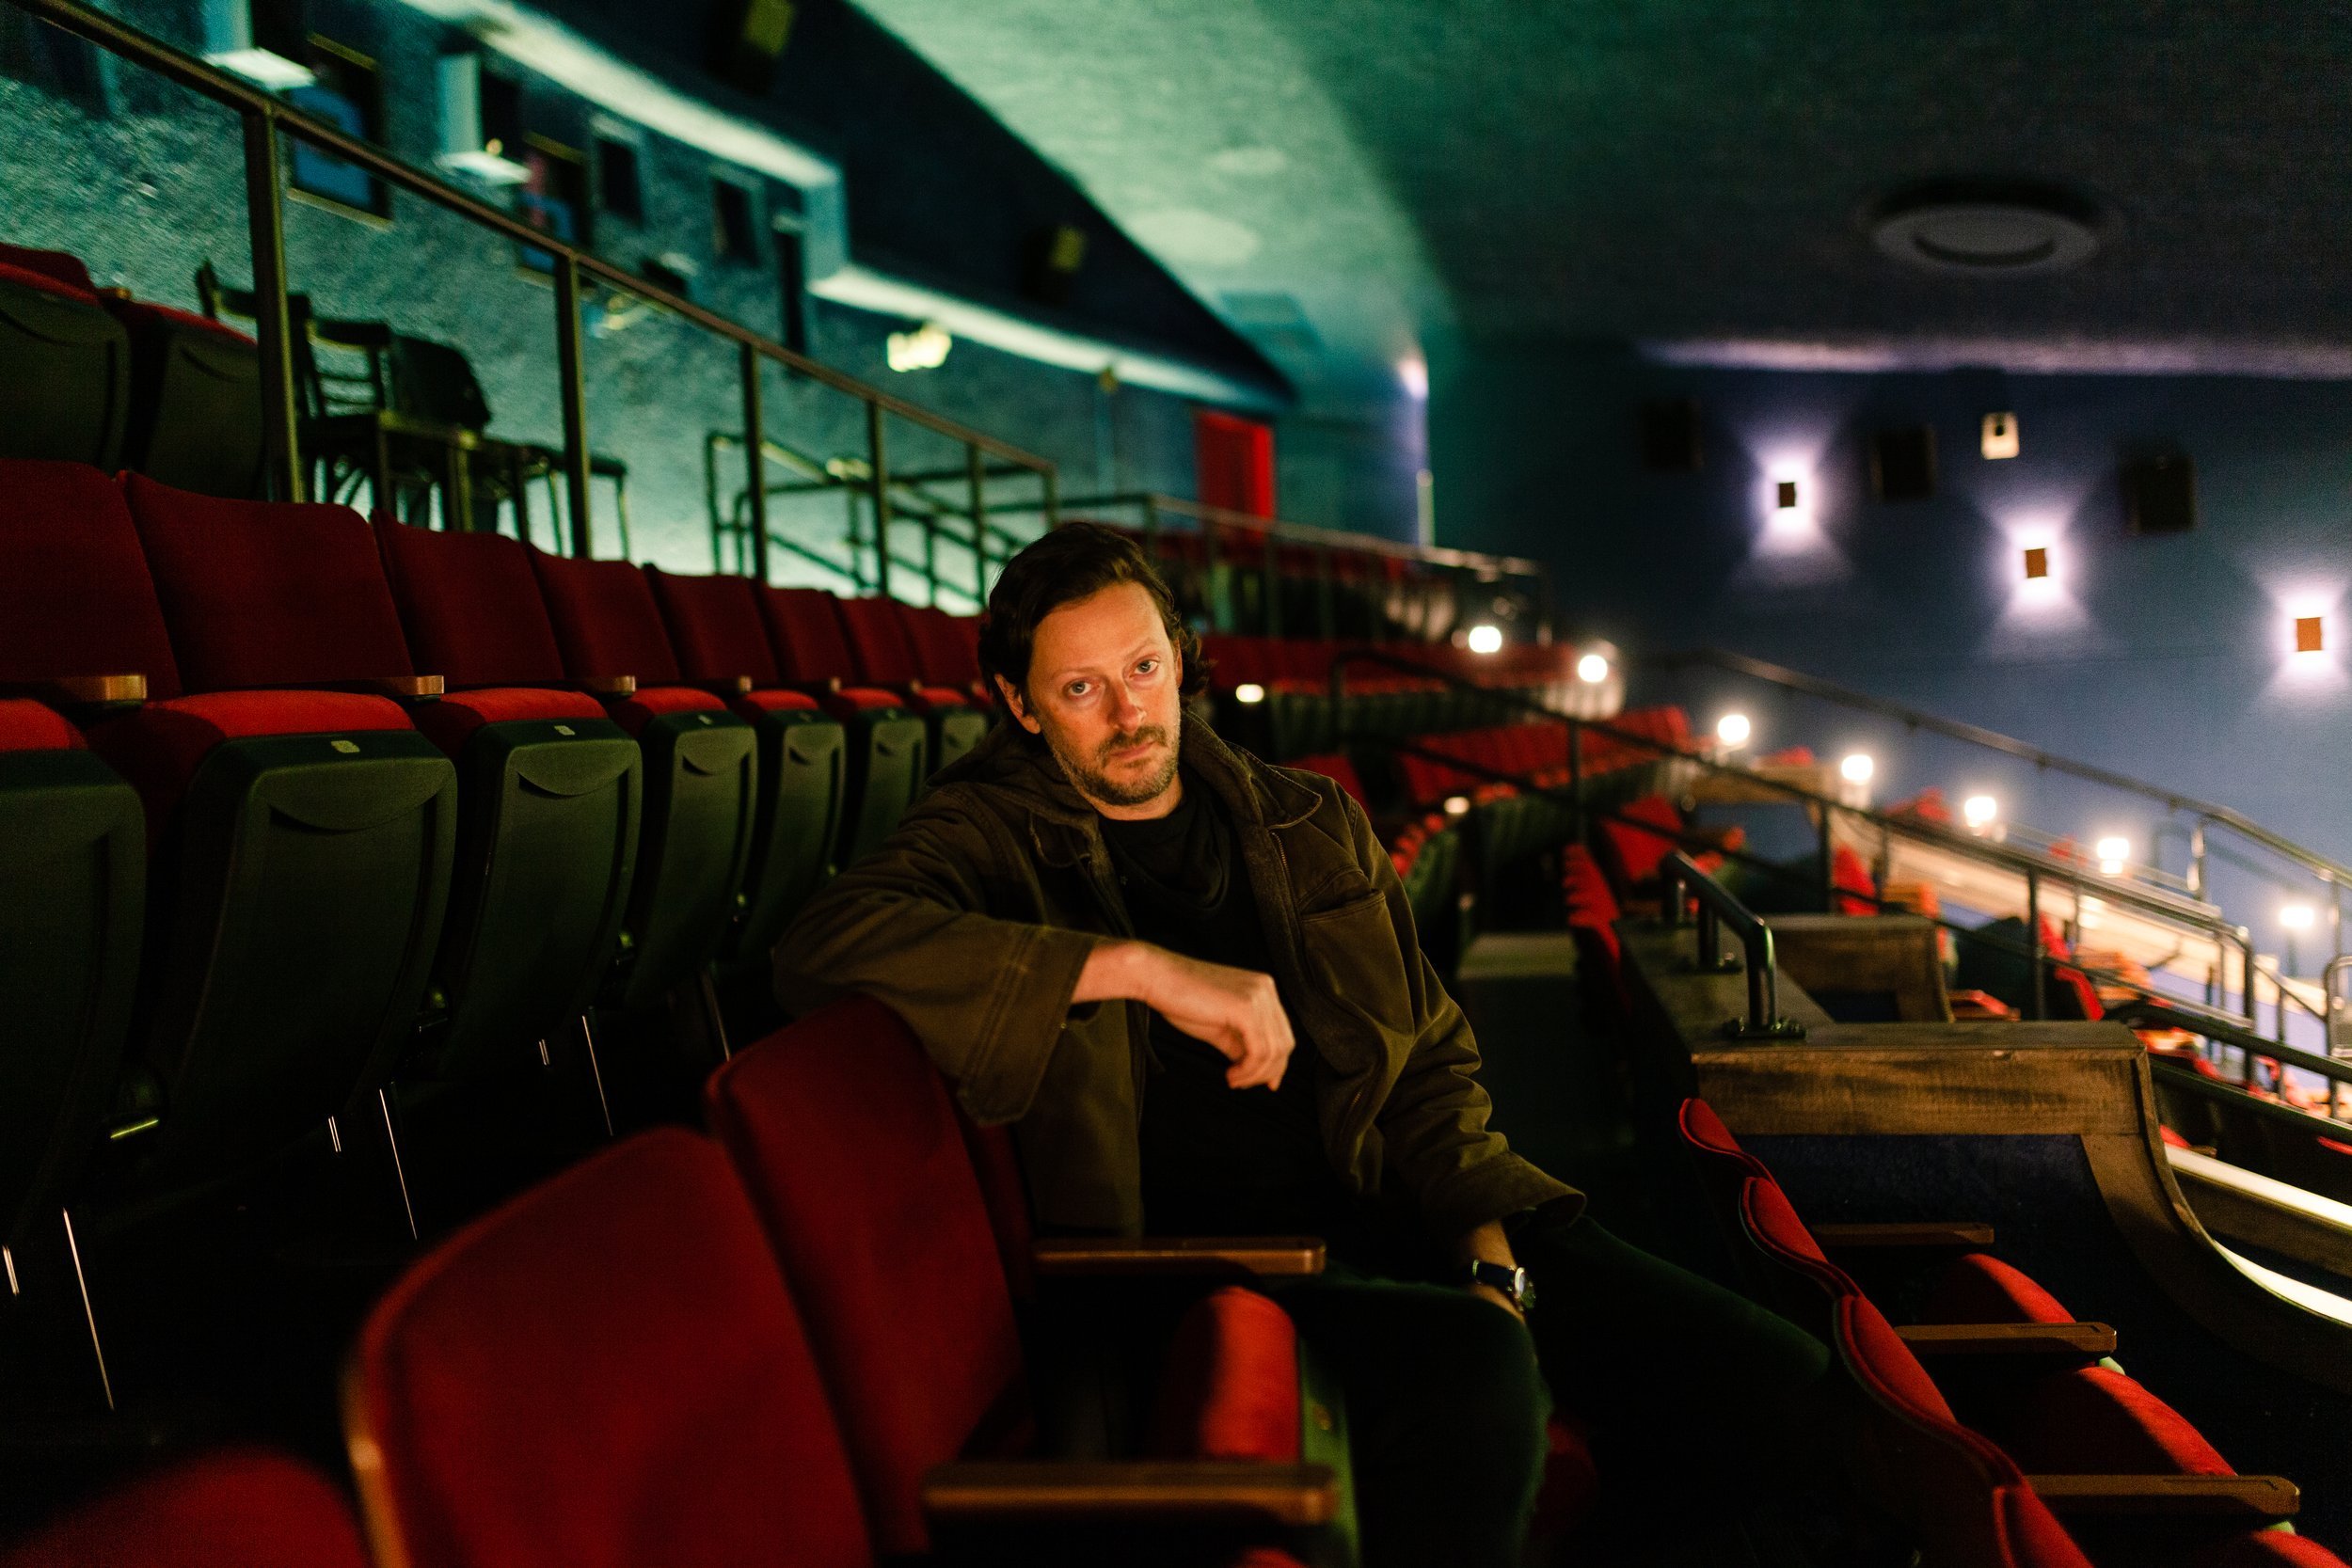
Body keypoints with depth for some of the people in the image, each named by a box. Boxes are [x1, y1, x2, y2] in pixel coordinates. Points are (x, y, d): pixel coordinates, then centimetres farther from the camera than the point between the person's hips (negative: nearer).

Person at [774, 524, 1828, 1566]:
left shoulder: (1314, 827, 15)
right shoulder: (991, 836, 2)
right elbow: (825, 944, -20)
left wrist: (1488, 1242, 0)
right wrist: (1140, 967, -24)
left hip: (1387, 1211, 5)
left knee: (1780, 1381, -13)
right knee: (1471, 1367, -35)